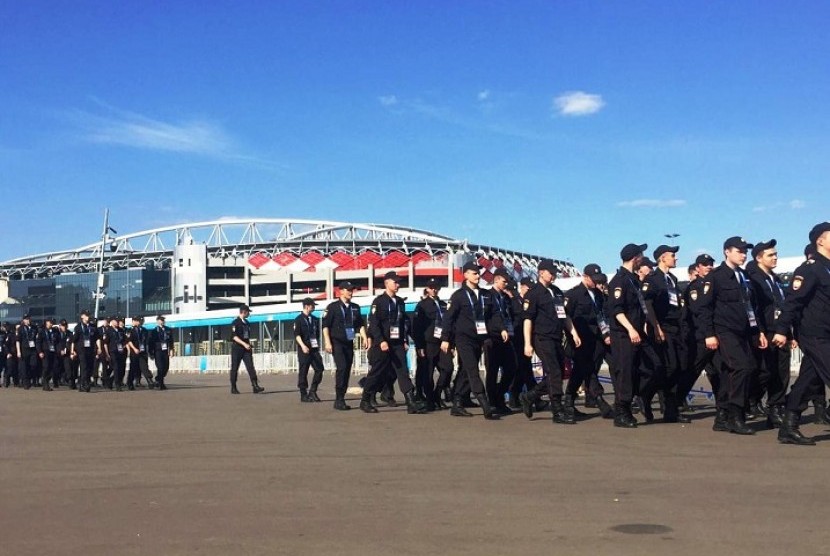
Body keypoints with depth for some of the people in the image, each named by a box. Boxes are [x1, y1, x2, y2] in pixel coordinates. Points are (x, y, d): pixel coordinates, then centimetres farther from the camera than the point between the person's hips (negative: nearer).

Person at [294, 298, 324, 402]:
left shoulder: (315, 319, 16)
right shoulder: (299, 319, -3)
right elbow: (297, 335, -12)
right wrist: (303, 346, -24)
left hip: (314, 349, 6)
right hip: (304, 349, -6)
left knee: (319, 369, -1)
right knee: (303, 372, -2)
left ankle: (312, 392, 8)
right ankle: (304, 395, 5)